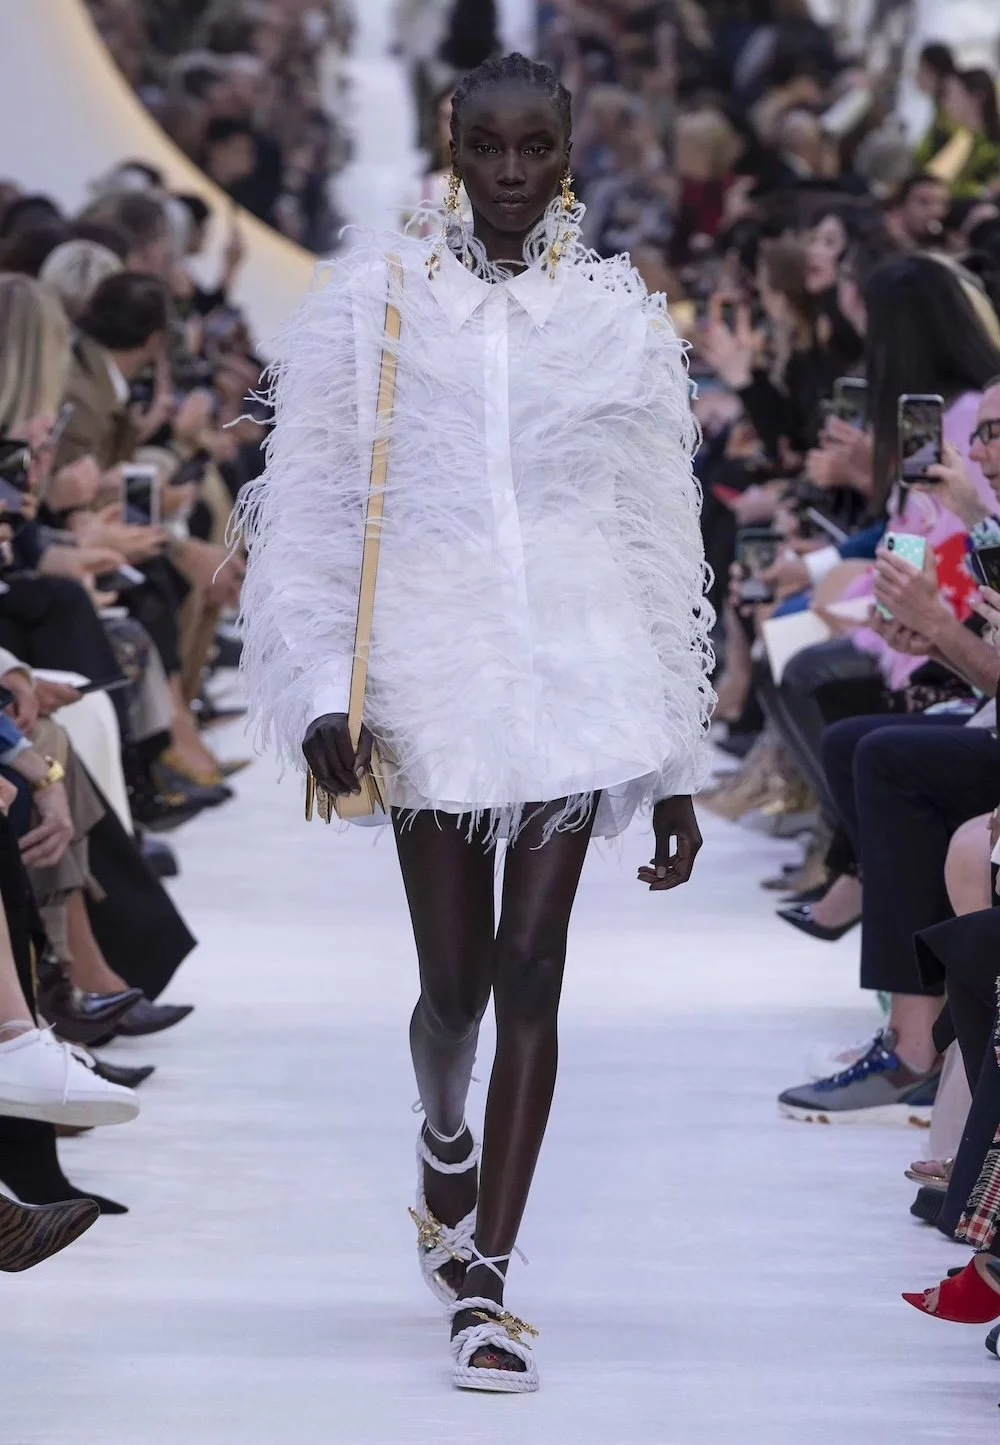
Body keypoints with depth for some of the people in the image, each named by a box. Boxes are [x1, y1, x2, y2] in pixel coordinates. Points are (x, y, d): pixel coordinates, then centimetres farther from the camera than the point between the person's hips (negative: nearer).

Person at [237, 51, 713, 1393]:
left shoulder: (622, 317, 7)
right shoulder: (372, 299, 3)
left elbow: (661, 542, 9)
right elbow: (308, 504, 3)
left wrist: (676, 770, 8)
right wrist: (320, 685, -9)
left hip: (578, 669, 1)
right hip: (432, 662, 0)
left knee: (532, 972, -4)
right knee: (455, 984, 1)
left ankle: (484, 1280, 3)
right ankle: (446, 1140, 36)